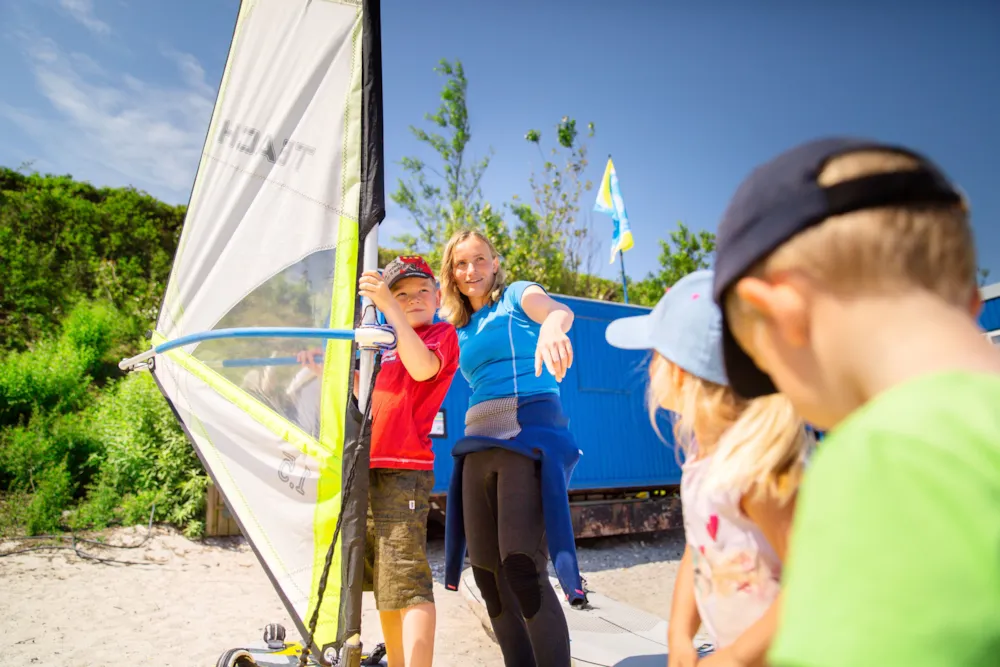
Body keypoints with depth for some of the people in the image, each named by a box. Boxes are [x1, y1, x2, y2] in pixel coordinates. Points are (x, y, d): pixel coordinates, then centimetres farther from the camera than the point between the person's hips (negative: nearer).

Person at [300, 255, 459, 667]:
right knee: (382, 582, 13)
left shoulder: (443, 334, 0)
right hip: (367, 468, 8)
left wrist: (387, 304, -25)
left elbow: (423, 368, -21)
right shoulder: (386, 343, 22)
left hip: (404, 471, -8)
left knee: (407, 583, -13)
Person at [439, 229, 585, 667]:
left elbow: (559, 311, -17)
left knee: (522, 569, -19)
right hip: (480, 444, 7)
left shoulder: (516, 295, 5)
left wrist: (551, 325, -41)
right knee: (487, 573, 6)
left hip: (530, 430, -7)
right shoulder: (461, 329, 22)